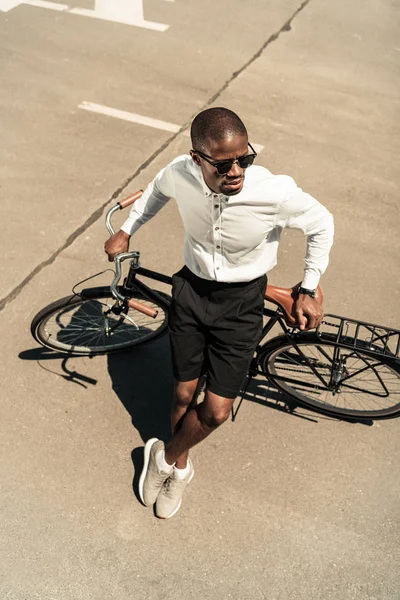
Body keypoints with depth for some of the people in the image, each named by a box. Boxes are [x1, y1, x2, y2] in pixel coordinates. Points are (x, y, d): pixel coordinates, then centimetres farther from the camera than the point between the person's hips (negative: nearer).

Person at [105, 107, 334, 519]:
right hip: (192, 289, 2)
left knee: (216, 411, -2)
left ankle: (165, 457, 29)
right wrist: (126, 229, 14)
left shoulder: (276, 193, -29)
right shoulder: (181, 174, -20)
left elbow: (321, 224, -7)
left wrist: (309, 290, -4)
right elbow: (158, 188, 8)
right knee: (183, 395, 12)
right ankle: (179, 467, 41)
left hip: (241, 302, -2)